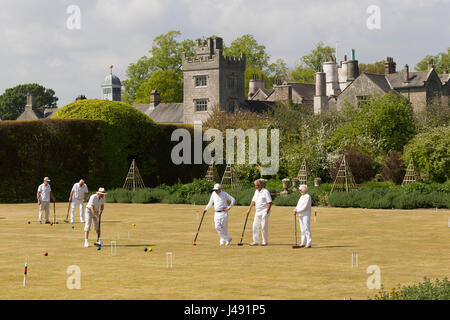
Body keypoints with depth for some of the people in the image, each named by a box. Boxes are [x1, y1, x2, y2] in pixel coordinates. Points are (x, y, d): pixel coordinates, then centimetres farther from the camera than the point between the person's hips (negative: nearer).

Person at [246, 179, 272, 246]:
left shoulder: (265, 191, -9)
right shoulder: (256, 191, 15)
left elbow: (270, 202, -12)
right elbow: (253, 201, 20)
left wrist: (267, 211, -17)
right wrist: (249, 209, 13)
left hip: (264, 211, -8)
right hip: (257, 212, 8)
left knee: (264, 227, -6)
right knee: (255, 226, 5)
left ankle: (265, 242, 1)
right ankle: (256, 241, 10)